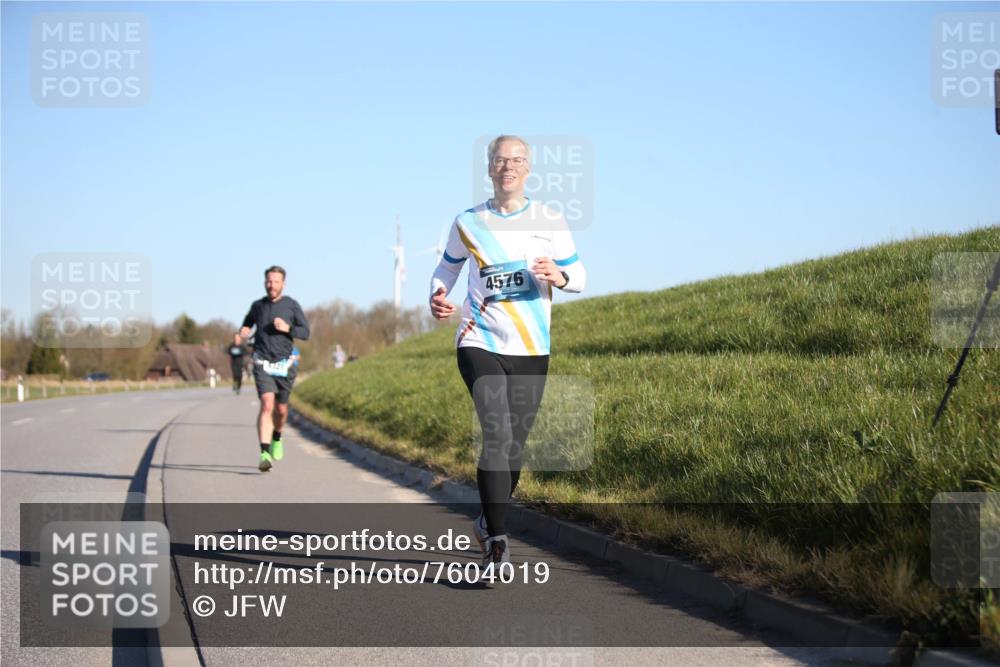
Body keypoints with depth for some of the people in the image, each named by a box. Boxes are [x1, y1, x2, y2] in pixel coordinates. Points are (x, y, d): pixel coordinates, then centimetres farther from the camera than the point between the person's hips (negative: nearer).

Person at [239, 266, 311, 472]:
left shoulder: (292, 305, 1)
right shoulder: (257, 305, 6)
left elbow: (305, 333, -1)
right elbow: (248, 322, 26)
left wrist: (287, 328, -18)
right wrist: (244, 331, 4)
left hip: (284, 365, 1)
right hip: (262, 364, -1)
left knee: (281, 409, 11)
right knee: (267, 405, -18)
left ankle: (276, 439, 43)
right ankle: (265, 454, -23)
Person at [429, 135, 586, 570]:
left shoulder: (550, 221, 3)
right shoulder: (468, 223, 3)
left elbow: (578, 276, 8)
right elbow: (447, 267, 18)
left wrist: (559, 277, -16)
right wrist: (437, 296, -3)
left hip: (531, 351, 2)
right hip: (480, 345, -2)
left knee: (513, 447, 5)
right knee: (497, 435, -19)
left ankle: (488, 522, 31)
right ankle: (497, 541, -18)